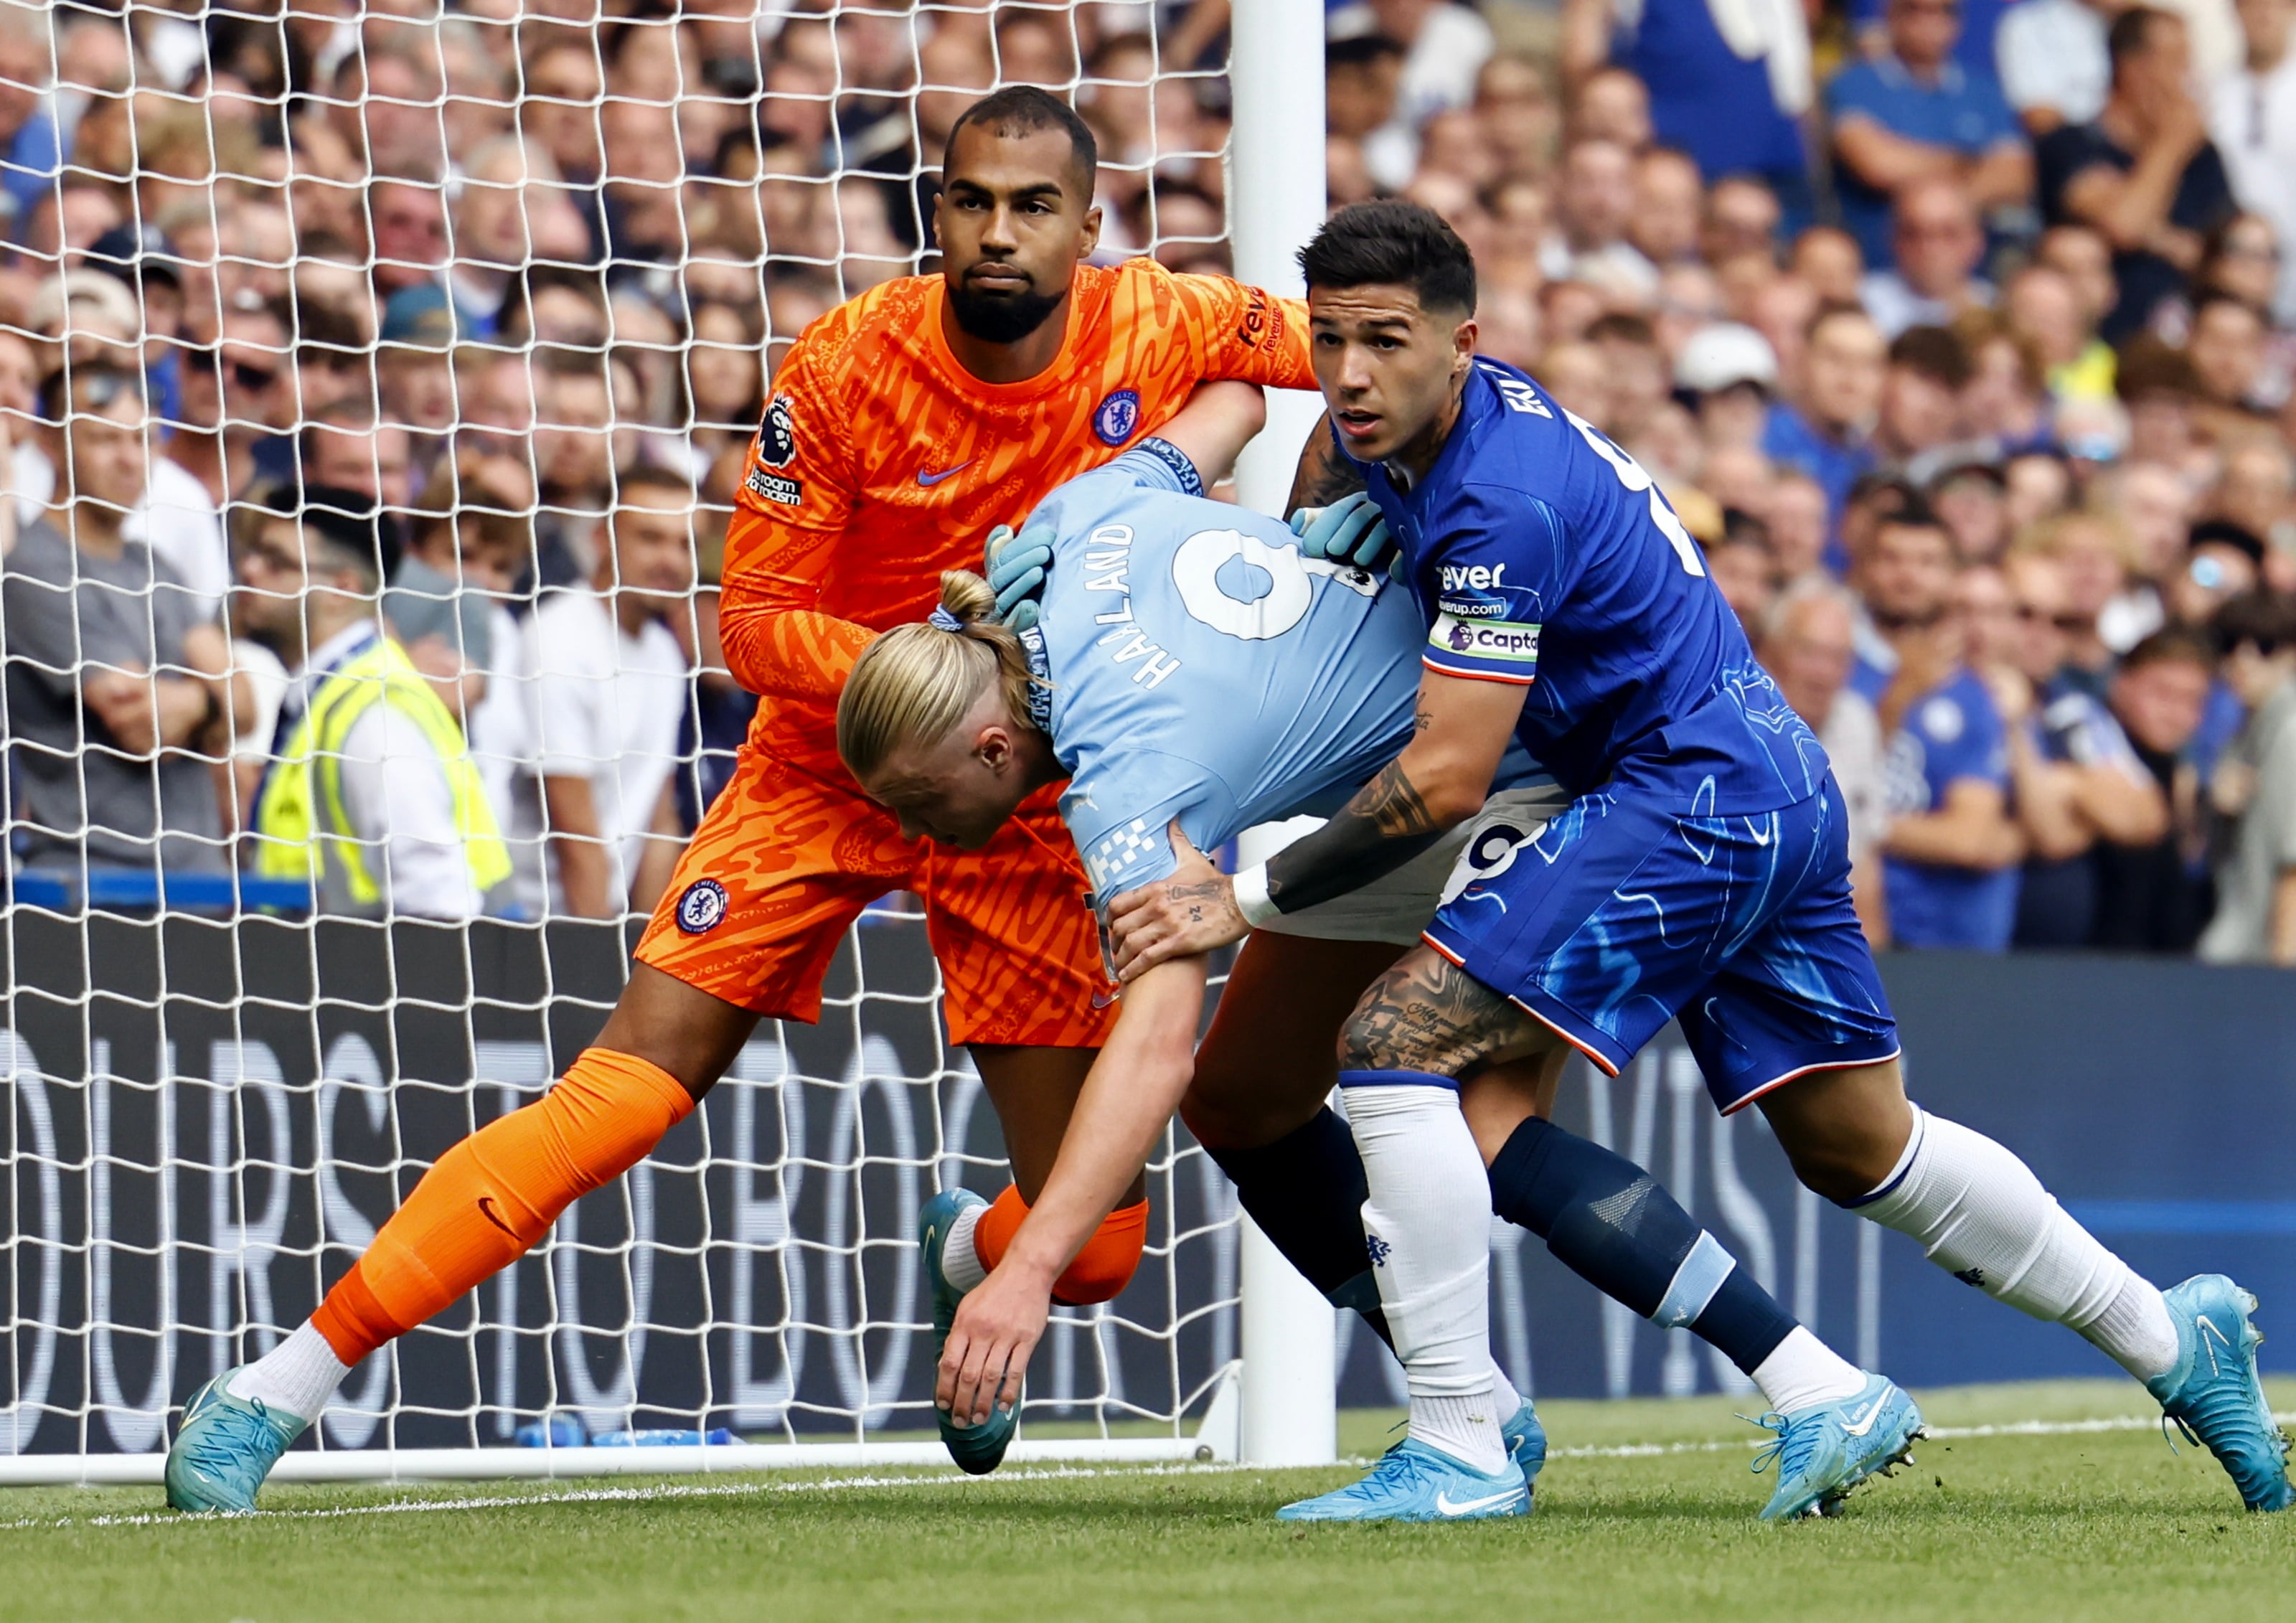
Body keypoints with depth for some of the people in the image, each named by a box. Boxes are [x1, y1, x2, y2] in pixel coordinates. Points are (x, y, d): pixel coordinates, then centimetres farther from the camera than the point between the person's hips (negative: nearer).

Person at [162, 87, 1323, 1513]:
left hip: (1031, 803, 2)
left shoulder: (1160, 327, -14)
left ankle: (967, 1271, 36)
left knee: (1091, 1244, -4)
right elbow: (754, 620, -13)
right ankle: (279, 1391, -13)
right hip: (826, 769, -2)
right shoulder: (848, 368, -17)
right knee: (625, 1094, -18)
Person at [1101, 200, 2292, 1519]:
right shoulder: (1389, 423, 4)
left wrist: (1246, 899, -22)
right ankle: (2173, 1338, 33)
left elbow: (1446, 779, -25)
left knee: (1398, 1044, -17)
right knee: (1863, 1151, 22)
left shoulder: (1507, 501, -23)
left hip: (1689, 800, -11)